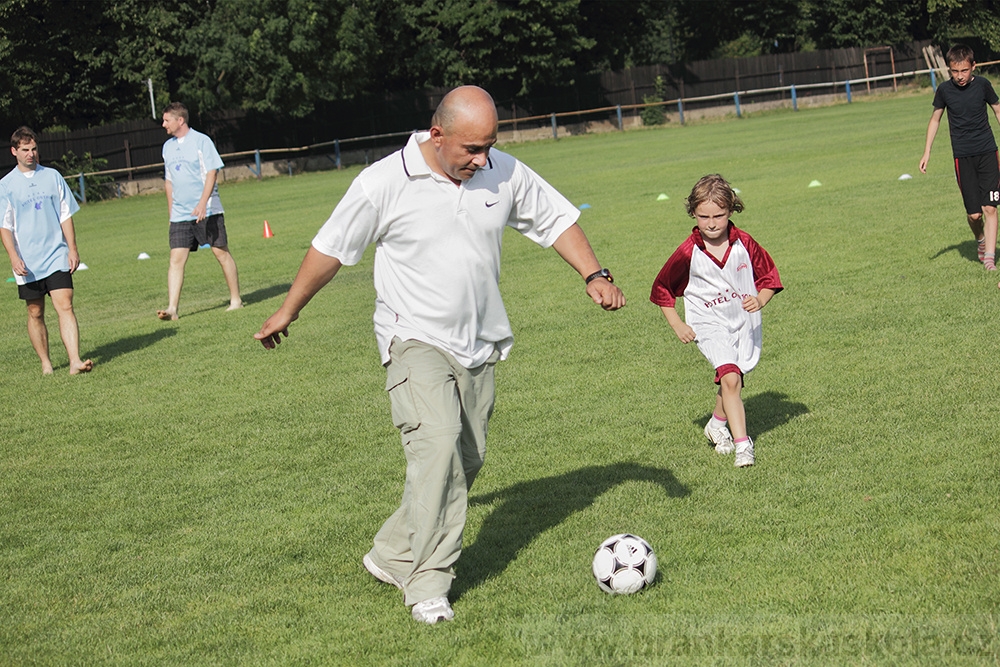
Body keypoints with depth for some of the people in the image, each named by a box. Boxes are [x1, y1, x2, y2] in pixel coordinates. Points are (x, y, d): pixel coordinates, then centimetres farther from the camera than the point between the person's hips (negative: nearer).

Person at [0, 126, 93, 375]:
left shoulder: (53, 177, 6)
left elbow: (66, 215, 9)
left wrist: (72, 248, 3)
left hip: (57, 257, 0)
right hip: (27, 262, 0)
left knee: (65, 306, -12)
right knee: (35, 313, 7)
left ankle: (75, 361, -19)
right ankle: (46, 362, 20)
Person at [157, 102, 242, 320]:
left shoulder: (201, 141, -6)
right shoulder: (168, 146, 13)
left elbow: (212, 173, -12)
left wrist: (202, 203, -22)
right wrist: (171, 210, 17)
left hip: (207, 211, -5)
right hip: (180, 214, 5)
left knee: (221, 253, 1)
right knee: (176, 259, -6)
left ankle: (236, 300, 14)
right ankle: (172, 308, -10)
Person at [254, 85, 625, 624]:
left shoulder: (505, 174, -2)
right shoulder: (383, 184, -13)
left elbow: (556, 219, 13)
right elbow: (329, 249, -2)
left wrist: (594, 275, 1)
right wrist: (286, 313, 7)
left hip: (479, 345, 6)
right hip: (416, 341, -5)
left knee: (466, 462, 7)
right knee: (438, 443, -24)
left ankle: (391, 557, 23)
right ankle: (427, 584, -16)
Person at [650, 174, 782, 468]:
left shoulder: (744, 243, -7)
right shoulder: (688, 253, -12)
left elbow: (769, 276, 5)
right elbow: (661, 289, 3)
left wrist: (760, 299, -15)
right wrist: (677, 324, -1)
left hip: (745, 323, 3)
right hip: (709, 325, -3)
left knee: (730, 379, 12)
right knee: (730, 377, -21)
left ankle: (718, 423, 43)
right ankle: (742, 443, -23)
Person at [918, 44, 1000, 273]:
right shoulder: (944, 90, -3)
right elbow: (935, 119, 10)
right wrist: (927, 152, 7)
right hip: (962, 157, 0)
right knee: (974, 213, -2)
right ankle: (980, 239, 31)